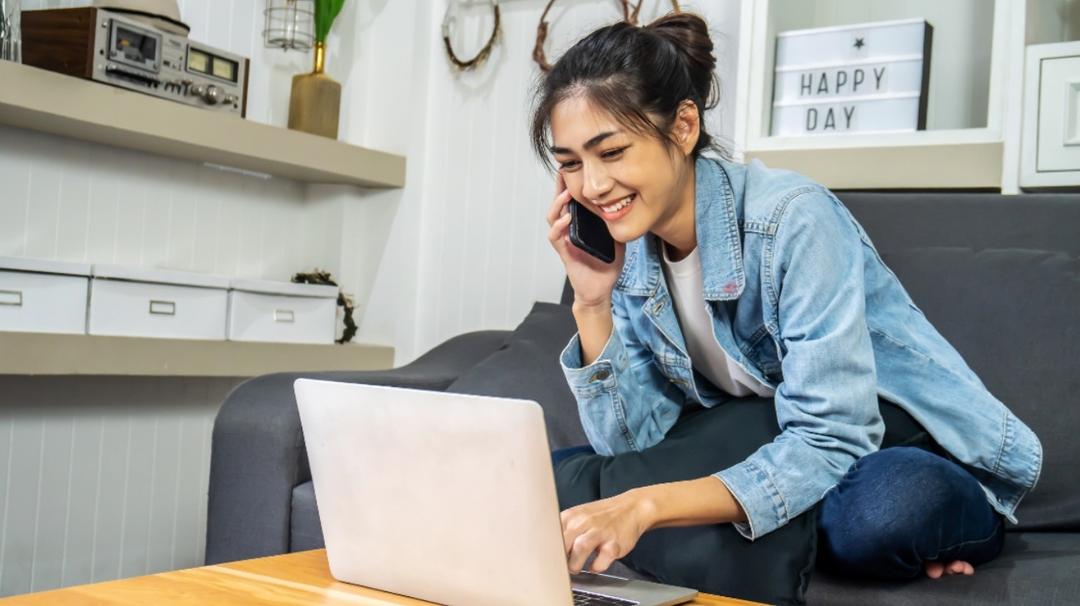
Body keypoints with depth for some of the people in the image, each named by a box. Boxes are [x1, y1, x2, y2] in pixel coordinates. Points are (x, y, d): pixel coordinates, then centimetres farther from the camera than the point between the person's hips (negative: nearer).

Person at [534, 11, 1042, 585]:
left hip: (920, 461, -6)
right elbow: (629, 443, -6)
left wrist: (648, 505, -40)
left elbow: (830, 443, -29)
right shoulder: (628, 248, -4)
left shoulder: (793, 220, -24)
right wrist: (592, 303, -19)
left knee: (878, 508, -41)